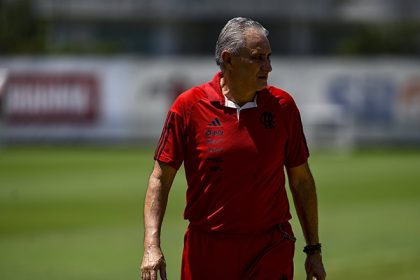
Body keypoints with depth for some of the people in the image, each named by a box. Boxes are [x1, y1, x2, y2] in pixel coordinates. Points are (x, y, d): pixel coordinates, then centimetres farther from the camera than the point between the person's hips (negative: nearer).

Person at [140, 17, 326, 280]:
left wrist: (314, 250, 9)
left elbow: (302, 180, 9)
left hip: (271, 249, 1)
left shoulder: (282, 106, 1)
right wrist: (152, 246, -11)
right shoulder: (189, 106, -5)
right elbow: (160, 179, -1)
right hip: (207, 248, -1)